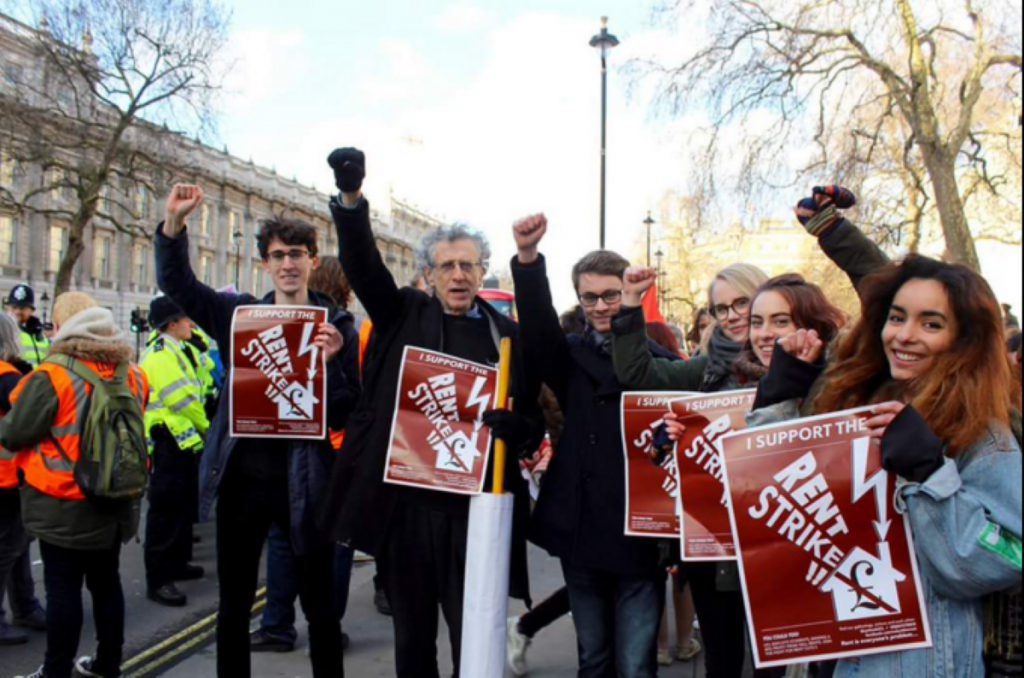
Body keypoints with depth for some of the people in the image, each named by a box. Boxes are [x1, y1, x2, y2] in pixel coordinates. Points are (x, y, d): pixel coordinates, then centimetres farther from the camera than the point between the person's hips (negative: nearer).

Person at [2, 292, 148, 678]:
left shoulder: (52, 376, -18)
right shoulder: (132, 374, 1)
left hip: (64, 506, -6)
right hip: (115, 501, 6)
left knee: (63, 589, 4)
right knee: (106, 582, 16)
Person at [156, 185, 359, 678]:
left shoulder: (336, 326, -2)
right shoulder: (238, 313, 5)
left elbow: (346, 416, -5)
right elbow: (177, 283, 0)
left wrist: (330, 361, -23)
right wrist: (174, 222, -14)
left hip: (302, 481, -2)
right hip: (243, 475, 3)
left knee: (320, 605, 9)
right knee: (233, 603, 15)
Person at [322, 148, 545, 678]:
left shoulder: (507, 334, 6)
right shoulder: (404, 315, 6)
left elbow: (534, 419, 7)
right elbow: (361, 264, -9)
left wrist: (517, 428, -17)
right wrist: (350, 198, -26)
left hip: (474, 506, -1)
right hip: (403, 500, 1)